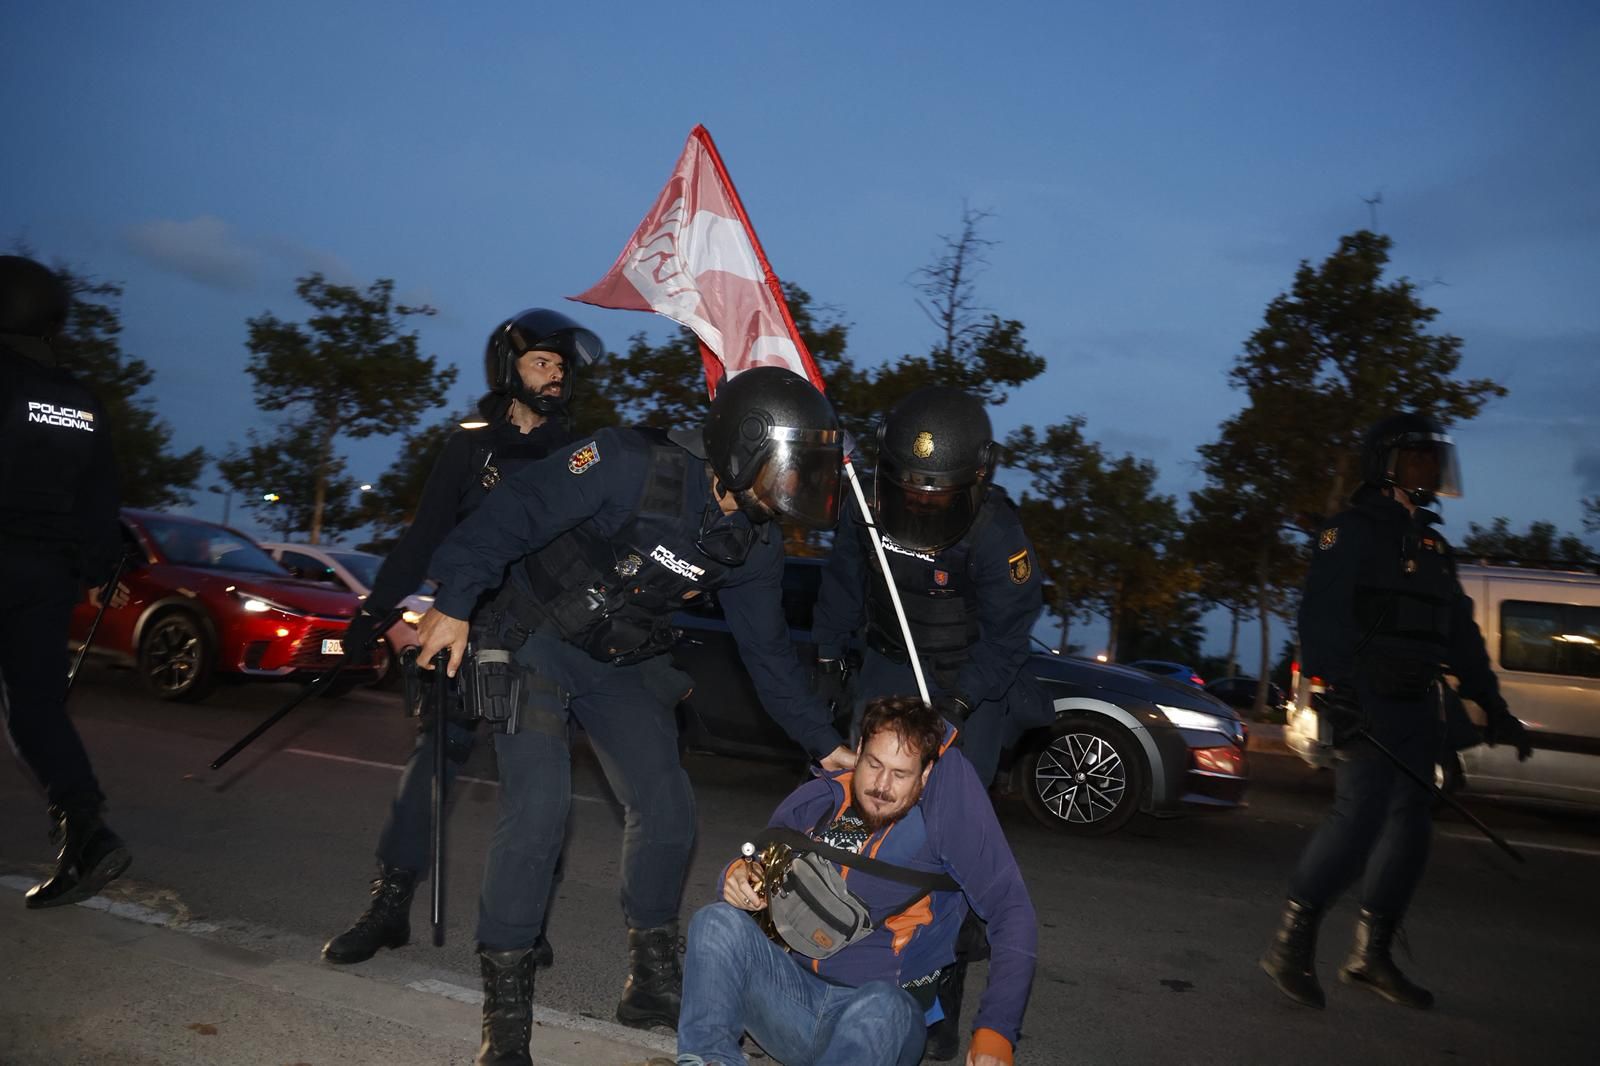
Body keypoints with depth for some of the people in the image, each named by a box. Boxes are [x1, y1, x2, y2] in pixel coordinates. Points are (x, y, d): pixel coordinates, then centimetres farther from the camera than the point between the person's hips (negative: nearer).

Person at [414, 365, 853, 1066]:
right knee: (539, 808, -18)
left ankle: (653, 981, 23)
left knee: (668, 811, 1)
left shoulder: (755, 542, -5)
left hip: (624, 668, 6)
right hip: (537, 643, -6)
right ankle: (505, 1005, 1)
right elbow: (517, 510, -24)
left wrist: (823, 742, 5)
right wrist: (454, 603, -24)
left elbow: (767, 648, 4)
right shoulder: (636, 467, -26)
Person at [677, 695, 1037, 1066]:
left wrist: (995, 1029, -17)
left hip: (885, 1008, -3)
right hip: (793, 989, 4)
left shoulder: (944, 808, -8)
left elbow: (1012, 913, -7)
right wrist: (740, 875, -9)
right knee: (719, 920, -20)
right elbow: (760, 867, 17)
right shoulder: (814, 801, 3)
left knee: (880, 1007, -38)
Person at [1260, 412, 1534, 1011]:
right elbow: (1323, 617, -17)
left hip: (1416, 707, 9)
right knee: (1359, 817, -16)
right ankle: (1292, 945, -8)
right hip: (1367, 704, -9)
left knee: (1410, 825, 9)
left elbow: (1462, 634, 23)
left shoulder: (1431, 544, 22)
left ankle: (1371, 955, 19)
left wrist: (1492, 706, 18)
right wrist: (1338, 691, -27)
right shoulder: (1354, 531, -5)